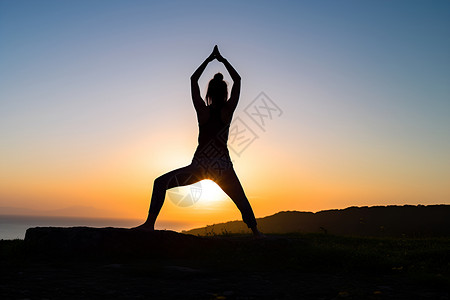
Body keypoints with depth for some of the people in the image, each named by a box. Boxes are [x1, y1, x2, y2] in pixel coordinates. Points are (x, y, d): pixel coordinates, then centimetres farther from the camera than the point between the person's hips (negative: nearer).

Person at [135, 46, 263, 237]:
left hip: (200, 166, -2)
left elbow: (193, 79, 8)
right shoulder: (228, 111, -2)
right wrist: (222, 60, 16)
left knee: (161, 183, 7)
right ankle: (256, 233, 24)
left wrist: (209, 59, 15)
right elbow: (237, 80, 11)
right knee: (242, 201, 22)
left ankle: (150, 224, -5)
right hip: (223, 167, 2)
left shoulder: (202, 111, -4)